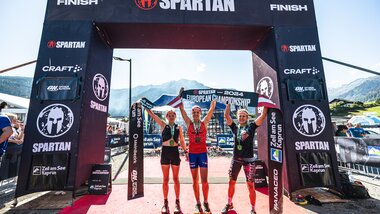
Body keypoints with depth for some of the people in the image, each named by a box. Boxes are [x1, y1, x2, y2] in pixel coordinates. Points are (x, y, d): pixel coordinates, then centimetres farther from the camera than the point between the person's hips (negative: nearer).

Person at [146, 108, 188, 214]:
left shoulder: (179, 127, 5)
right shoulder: (163, 125, 2)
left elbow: (182, 141, 9)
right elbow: (152, 114, -4)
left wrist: (185, 151, 2)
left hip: (175, 152, 1)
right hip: (165, 151, -1)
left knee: (175, 178, 9)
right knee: (165, 179, 8)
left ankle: (177, 202, 21)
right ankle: (165, 203, 21)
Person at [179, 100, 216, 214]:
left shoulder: (204, 122, 1)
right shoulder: (189, 123, 1)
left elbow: (212, 108, -2)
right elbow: (182, 108, -1)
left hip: (203, 153, -1)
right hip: (192, 153, 1)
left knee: (204, 180, 2)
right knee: (195, 180, 11)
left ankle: (205, 202, 21)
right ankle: (198, 203, 25)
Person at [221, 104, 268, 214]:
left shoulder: (251, 126, 0)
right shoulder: (235, 127, 5)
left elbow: (263, 115, -8)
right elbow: (226, 115, -2)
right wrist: (229, 103, -4)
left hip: (248, 160, -3)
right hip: (236, 159, 3)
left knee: (251, 186, 3)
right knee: (231, 182, 15)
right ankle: (229, 204, 36)